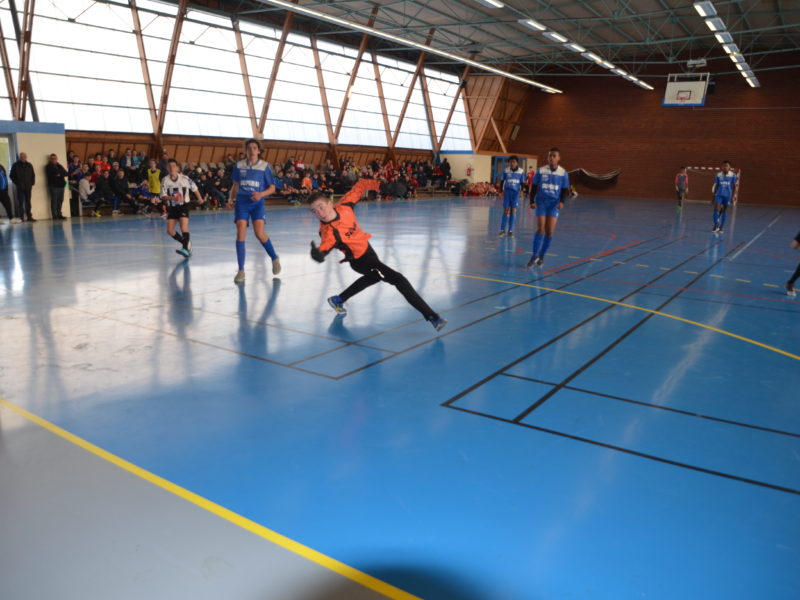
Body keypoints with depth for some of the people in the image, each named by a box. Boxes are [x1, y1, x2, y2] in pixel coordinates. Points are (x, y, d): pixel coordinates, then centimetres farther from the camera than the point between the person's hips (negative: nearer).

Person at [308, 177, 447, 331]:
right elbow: (326, 243, -54)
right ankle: (431, 316, -8)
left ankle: (338, 300, 50)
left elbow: (359, 186, -6)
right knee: (399, 280, -13)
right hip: (360, 260, -8)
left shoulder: (344, 206, -19)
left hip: (367, 248, 8)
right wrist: (319, 253, -75)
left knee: (374, 277, 37)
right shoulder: (328, 230, -33)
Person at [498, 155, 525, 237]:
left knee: (513, 211, 2)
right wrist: (502, 191, 4)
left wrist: (521, 190, -9)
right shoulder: (506, 171, -1)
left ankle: (510, 230, 9)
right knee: (506, 211, -1)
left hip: (516, 193, 0)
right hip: (507, 192, 0)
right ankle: (502, 230, 4)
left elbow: (522, 183, 6)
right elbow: (503, 181, 8)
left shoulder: (521, 171, -2)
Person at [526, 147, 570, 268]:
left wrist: (562, 201, -12)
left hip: (554, 204, 1)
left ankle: (542, 256, 12)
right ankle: (535, 256, -2)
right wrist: (532, 201, -5)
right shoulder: (540, 171, 1)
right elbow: (534, 187, 5)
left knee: (549, 231, -5)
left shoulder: (563, 173, 2)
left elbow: (565, 190, 5)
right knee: (540, 228, -9)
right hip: (541, 202, -1)